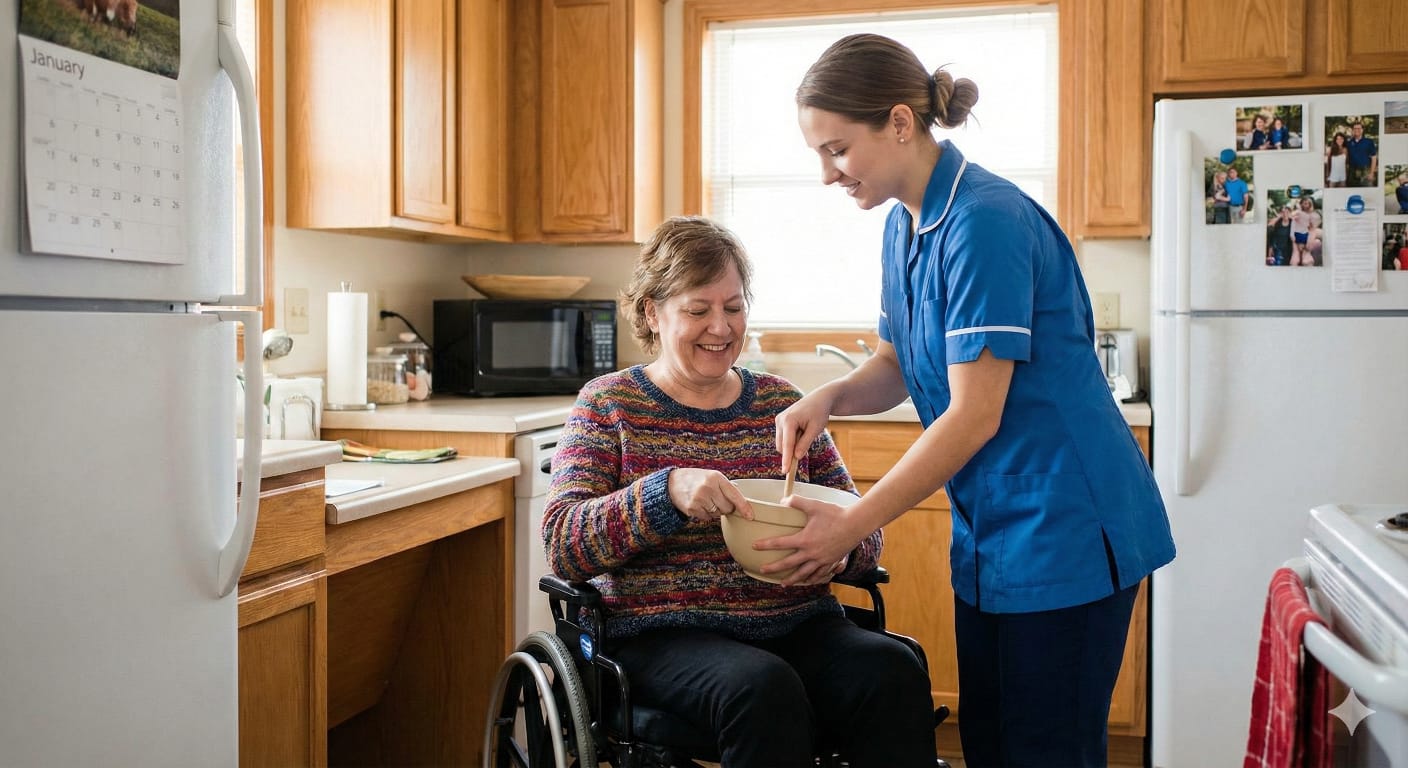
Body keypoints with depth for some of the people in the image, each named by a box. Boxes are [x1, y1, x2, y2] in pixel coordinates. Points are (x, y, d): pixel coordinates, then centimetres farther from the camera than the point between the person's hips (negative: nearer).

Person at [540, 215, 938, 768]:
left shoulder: (781, 403, 14)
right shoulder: (609, 404, 5)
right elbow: (561, 544, -6)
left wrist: (840, 550, -11)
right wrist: (666, 492, -23)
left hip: (799, 623, 3)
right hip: (665, 634, -3)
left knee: (894, 674, -28)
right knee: (765, 689, -34)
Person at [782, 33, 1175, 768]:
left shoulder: (985, 222, -21)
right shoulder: (903, 226, 5)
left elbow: (975, 416, -22)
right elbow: (898, 363, 15)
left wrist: (851, 525, -18)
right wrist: (832, 396, -7)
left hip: (1062, 532, -8)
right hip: (991, 533, 8)